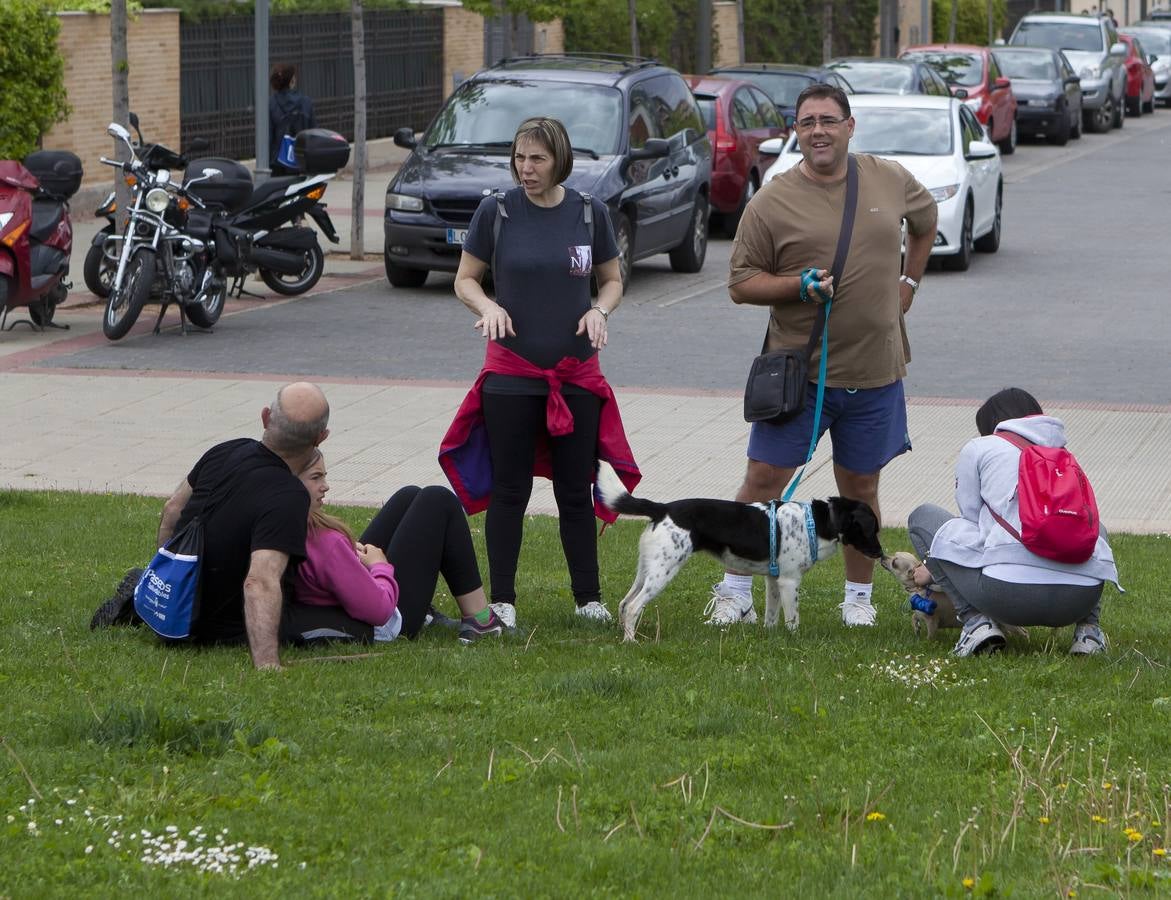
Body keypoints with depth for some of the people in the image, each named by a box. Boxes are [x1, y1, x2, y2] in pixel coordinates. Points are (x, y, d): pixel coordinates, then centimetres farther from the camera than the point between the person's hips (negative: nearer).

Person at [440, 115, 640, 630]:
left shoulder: (590, 214, 2)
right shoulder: (496, 212, -3)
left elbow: (612, 280, 13)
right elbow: (465, 280, 4)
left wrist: (600, 310, -9)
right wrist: (489, 307, -17)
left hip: (577, 373, 1)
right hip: (511, 374, -1)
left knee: (576, 491, 8)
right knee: (509, 491, 3)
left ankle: (589, 598, 17)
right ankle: (502, 601, 9)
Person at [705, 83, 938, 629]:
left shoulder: (893, 183, 4)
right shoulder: (772, 203, -6)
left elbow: (925, 221, 26)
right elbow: (741, 284, -3)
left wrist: (909, 281, 19)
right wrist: (800, 285, -18)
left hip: (875, 373, 2)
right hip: (798, 372, -2)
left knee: (860, 487, 10)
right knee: (764, 480, -2)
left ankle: (859, 595, 23)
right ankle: (735, 590, 9)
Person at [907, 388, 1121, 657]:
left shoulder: (979, 448, 16)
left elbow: (970, 518, 15)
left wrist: (936, 569, 36)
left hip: (1010, 589, -4)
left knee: (922, 517, 21)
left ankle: (976, 621, 3)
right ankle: (1088, 627, 16)